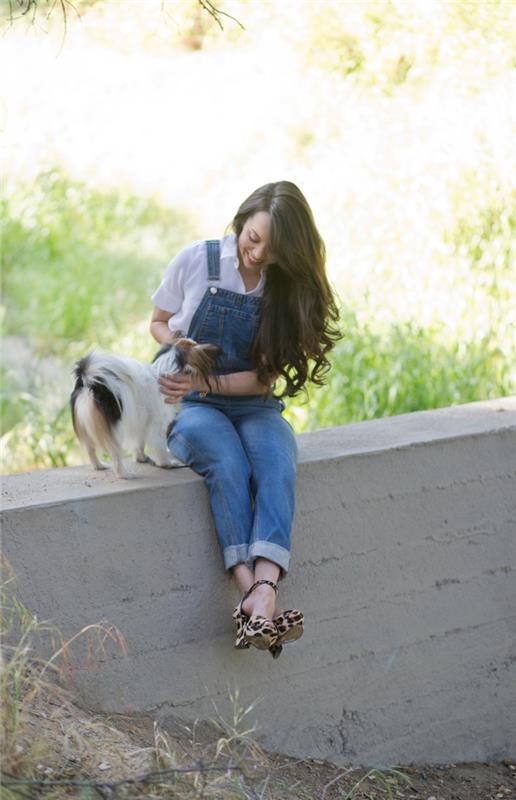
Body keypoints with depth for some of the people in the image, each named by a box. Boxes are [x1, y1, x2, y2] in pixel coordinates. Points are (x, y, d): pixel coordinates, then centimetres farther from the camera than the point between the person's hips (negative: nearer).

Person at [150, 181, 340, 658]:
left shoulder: (290, 289, -1)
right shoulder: (196, 262, -4)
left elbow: (265, 378, -3)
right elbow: (158, 323, 11)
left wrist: (206, 384, -19)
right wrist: (179, 347, -12)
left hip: (254, 405, 1)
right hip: (192, 406, -1)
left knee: (276, 460, -34)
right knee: (228, 462, -36)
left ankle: (265, 588, -52)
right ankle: (250, 590, -46)